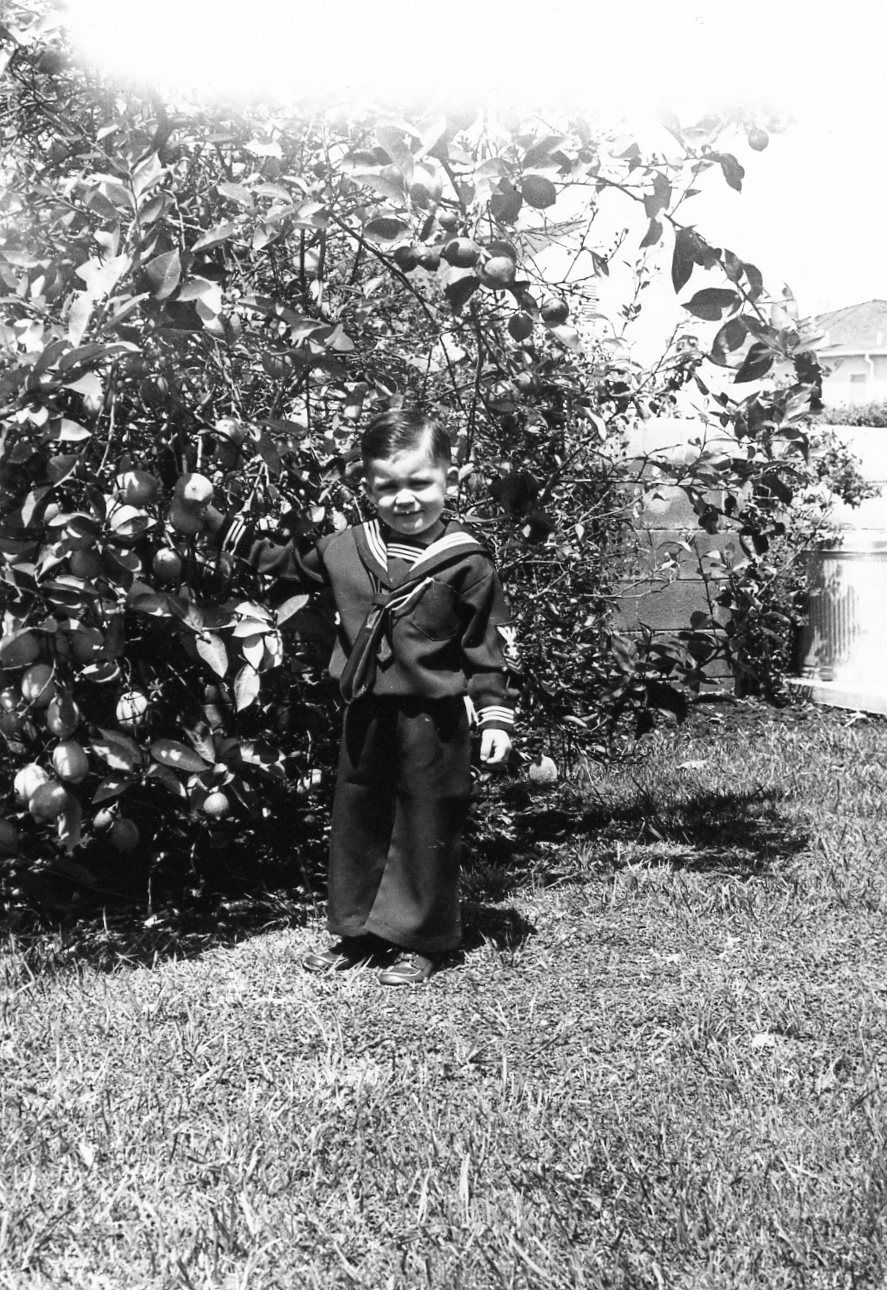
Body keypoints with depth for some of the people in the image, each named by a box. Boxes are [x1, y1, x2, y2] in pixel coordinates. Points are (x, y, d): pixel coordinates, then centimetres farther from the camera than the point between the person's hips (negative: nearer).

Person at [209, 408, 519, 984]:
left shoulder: (467, 563, -10)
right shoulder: (347, 549, 4)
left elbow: (490, 647, -7)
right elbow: (290, 564, 22)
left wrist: (497, 716, -11)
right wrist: (231, 531, 19)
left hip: (433, 718, -5)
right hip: (366, 713, 6)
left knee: (427, 829, 4)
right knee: (356, 823, 15)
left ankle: (422, 940, 19)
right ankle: (356, 930, 30)